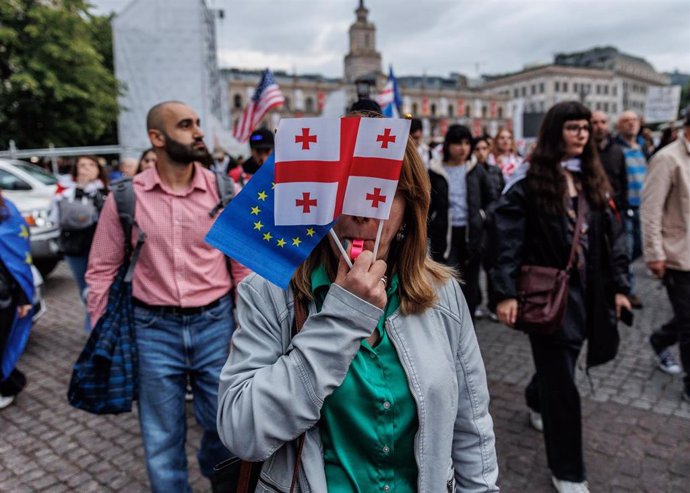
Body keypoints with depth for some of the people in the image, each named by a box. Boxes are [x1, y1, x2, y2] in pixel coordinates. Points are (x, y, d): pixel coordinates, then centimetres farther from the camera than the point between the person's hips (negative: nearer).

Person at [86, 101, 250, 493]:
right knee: (162, 438, 13)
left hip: (215, 322, 1)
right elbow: (103, 269, 3)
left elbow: (244, 264, 0)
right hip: (154, 328, 0)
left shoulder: (223, 190, -4)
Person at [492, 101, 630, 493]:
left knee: (559, 367, 21)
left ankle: (536, 400, 55)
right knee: (562, 383, 0)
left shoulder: (594, 179, 9)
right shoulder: (530, 180, -9)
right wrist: (506, 293, -19)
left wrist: (619, 287, 6)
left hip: (587, 290, 6)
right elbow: (508, 239, -13)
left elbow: (613, 235, 11)